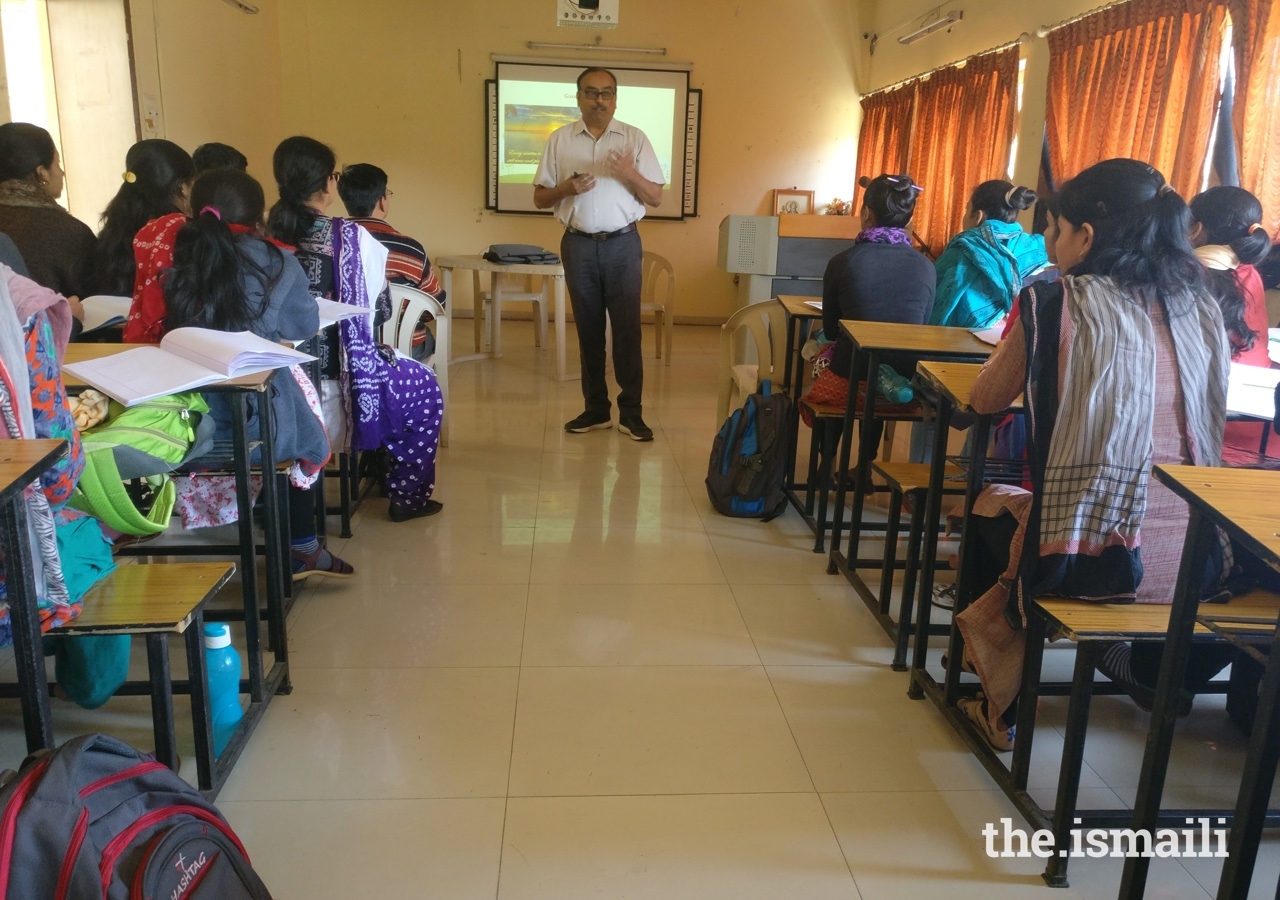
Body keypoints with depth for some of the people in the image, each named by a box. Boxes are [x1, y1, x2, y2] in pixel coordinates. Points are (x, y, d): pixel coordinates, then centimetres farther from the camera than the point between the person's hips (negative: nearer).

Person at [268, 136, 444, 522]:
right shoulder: (350, 237, -15)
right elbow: (378, 309, -8)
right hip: (337, 381, -6)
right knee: (426, 388, 21)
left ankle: (377, 470, 43)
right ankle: (408, 497, 24)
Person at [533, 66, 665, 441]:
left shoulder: (635, 138, 2)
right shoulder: (560, 139, 5)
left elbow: (656, 198, 1)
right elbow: (540, 198, 6)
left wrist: (631, 175, -17)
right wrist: (566, 188, -14)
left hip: (622, 244, -1)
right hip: (578, 245, 2)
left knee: (627, 328, -2)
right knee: (588, 329, 7)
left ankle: (631, 412, 5)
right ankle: (596, 409, 17)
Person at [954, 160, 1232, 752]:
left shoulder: (1056, 302, -8)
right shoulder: (1201, 308, 6)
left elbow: (985, 400, 4)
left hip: (1087, 560, -5)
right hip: (1191, 565, 5)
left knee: (990, 505, 28)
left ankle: (1002, 707, 36)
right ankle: (1147, 672, 45)